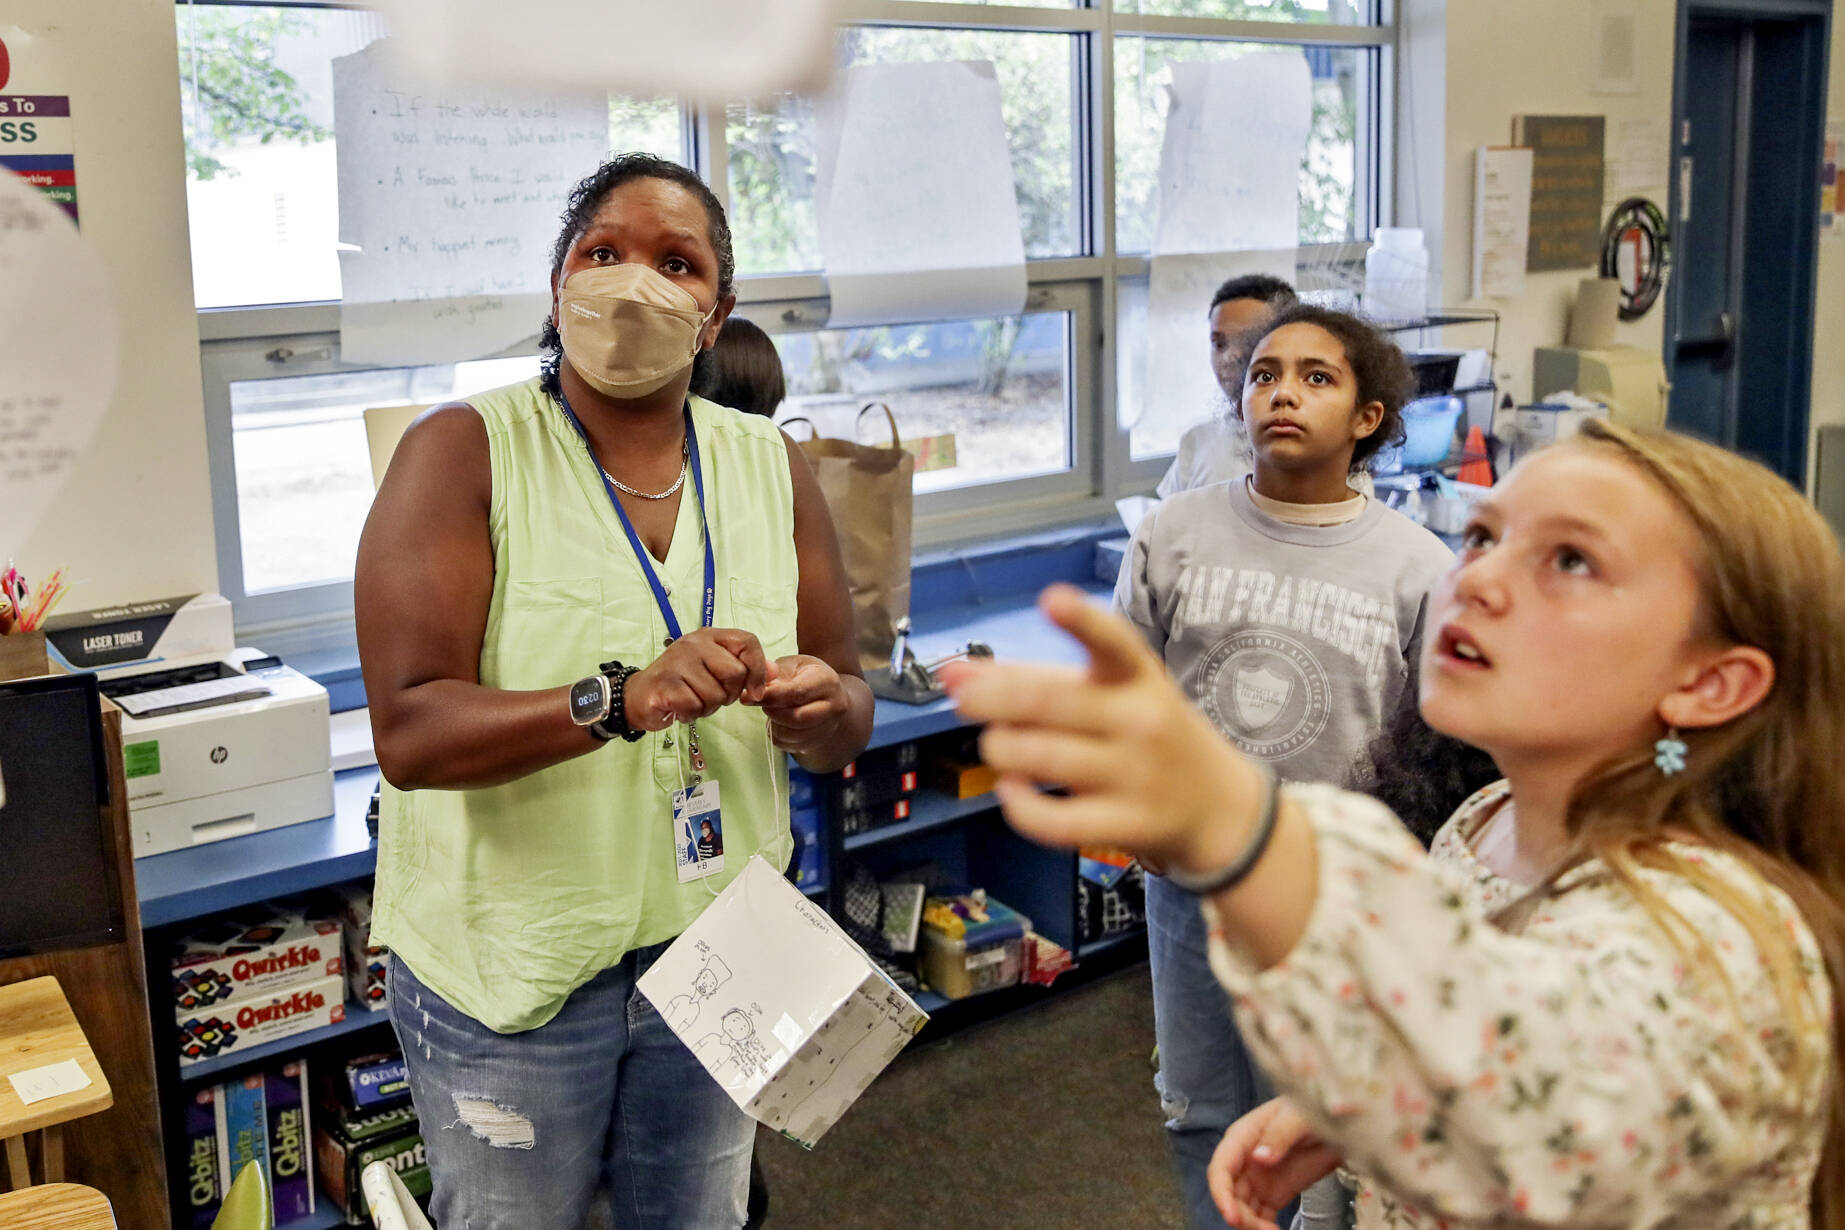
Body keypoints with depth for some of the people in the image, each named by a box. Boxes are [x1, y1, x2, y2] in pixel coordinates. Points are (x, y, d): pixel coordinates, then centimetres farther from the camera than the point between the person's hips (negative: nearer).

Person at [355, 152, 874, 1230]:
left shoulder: (771, 465, 2)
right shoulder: (465, 451, -11)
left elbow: (852, 718, 4)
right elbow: (409, 733, -21)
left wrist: (822, 711, -19)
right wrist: (621, 699, -35)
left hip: (718, 950, 4)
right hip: (511, 967, -3)